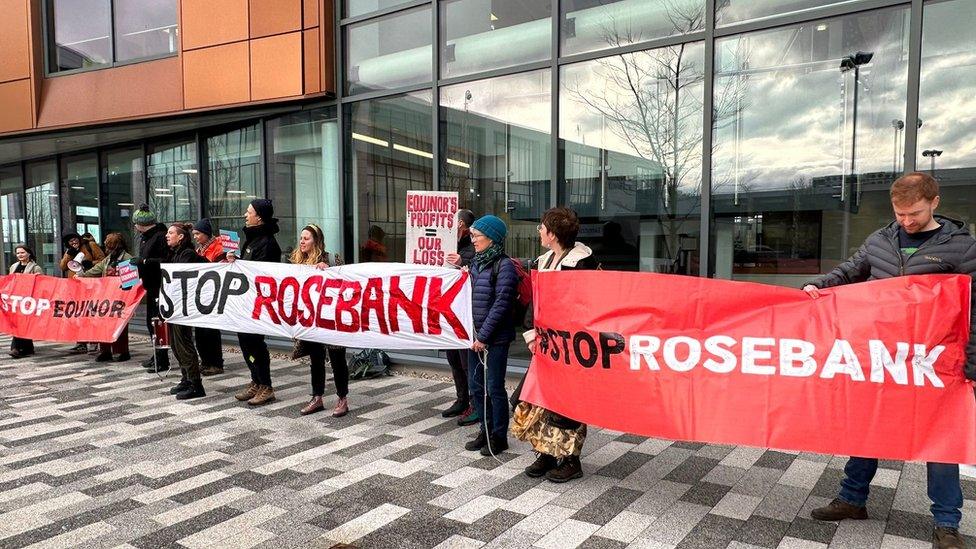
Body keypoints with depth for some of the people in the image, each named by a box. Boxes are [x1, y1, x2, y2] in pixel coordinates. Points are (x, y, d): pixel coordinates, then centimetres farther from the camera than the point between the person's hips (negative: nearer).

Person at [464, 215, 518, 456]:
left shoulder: (504, 265, -13)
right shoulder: (477, 263, 11)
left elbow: (501, 304, -17)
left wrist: (484, 336, -16)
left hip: (495, 338, -7)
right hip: (475, 336, 8)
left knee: (494, 388, 2)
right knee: (476, 386, 13)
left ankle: (499, 436, 17)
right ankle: (486, 431, 29)